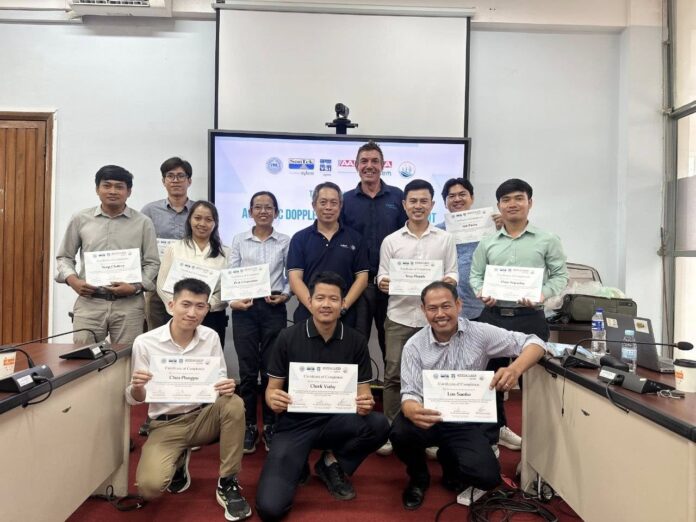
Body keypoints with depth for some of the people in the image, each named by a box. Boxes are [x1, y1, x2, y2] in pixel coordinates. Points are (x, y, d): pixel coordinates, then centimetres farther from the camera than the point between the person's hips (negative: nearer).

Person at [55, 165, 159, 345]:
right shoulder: (80, 219, 8)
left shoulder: (143, 223, 4)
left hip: (129, 304, -1)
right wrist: (73, 281, -3)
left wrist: (136, 287, -11)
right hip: (89, 302, 1)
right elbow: (64, 257, 15)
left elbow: (152, 263, 4)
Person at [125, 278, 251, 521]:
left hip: (202, 417, 1)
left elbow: (220, 381, -1)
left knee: (233, 403, -30)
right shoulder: (145, 343, -12)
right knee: (149, 486, -25)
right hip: (166, 425, -1)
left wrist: (226, 387, -26)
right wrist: (136, 387, -29)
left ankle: (227, 484, -11)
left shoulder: (211, 337, -6)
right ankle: (178, 461, 15)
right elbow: (135, 399, -4)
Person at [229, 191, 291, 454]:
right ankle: (249, 427, 18)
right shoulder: (239, 240, 8)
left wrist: (285, 295, -11)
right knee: (247, 370, 3)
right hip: (244, 309, 1)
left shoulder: (285, 241, 6)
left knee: (271, 369, 4)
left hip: (274, 308, 0)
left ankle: (270, 426, 19)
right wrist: (232, 300, -11)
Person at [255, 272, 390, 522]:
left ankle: (332, 463, 2)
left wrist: (365, 403, -26)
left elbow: (363, 391, -1)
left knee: (378, 425, -29)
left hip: (336, 420, 2)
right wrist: (273, 399, -26)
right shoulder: (287, 337, -8)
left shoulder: (356, 341, -4)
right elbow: (272, 388, -1)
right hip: (295, 424, -2)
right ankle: (297, 466, 16)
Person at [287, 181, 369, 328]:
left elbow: (362, 277, 1)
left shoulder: (354, 238, 4)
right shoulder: (299, 239, 2)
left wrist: (342, 307, -12)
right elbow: (295, 279, -5)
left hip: (344, 317, 1)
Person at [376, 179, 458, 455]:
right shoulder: (391, 241, 6)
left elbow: (452, 272, 5)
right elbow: (383, 276, 4)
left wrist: (450, 281, -18)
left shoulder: (445, 239, 7)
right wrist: (383, 283, -19)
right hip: (400, 317, 0)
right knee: (393, 375, 2)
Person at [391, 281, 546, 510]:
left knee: (487, 477, -22)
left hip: (468, 422, 0)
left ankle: (450, 459, 16)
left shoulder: (480, 333, -10)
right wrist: (414, 412, -39)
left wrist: (515, 369, -34)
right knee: (400, 433, -31)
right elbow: (410, 393, -12)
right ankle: (418, 478, 7)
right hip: (429, 419, 0)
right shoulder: (414, 345, -8)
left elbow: (534, 343, -10)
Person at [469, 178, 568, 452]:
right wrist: (481, 292, -10)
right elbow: (475, 275, 11)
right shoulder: (487, 243, 9)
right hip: (493, 316, 3)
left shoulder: (548, 240, 3)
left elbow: (560, 275, 3)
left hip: (530, 317, -2)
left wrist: (543, 295, -16)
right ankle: (495, 428, 32)